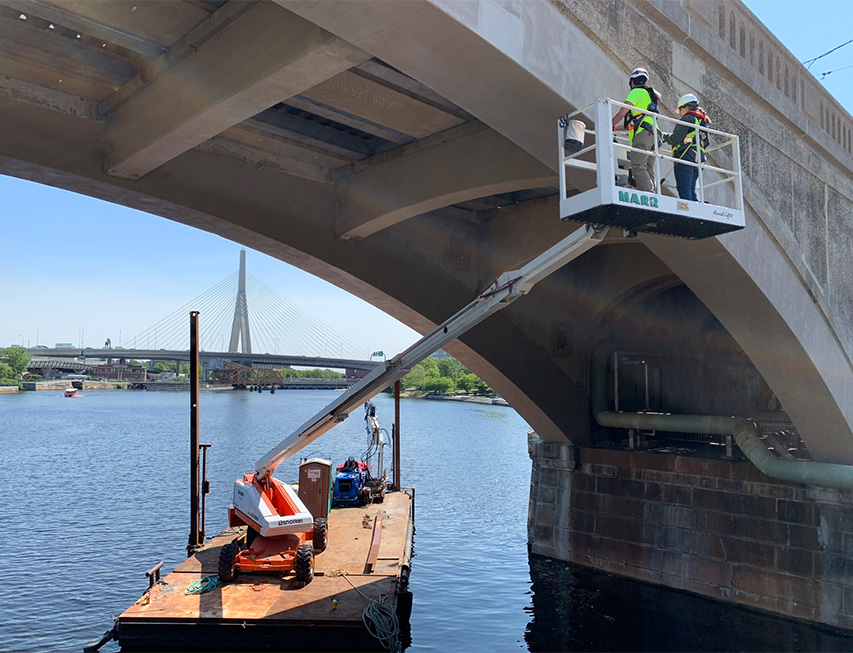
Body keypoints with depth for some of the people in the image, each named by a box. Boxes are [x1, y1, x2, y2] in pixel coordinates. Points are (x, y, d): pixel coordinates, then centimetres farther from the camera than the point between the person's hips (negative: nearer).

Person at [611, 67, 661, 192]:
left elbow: (622, 112, -4)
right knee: (649, 171, 3)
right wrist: (616, 128, 39)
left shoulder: (637, 92, 5)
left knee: (638, 167, -17)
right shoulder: (650, 95, 33)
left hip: (643, 133, -9)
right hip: (652, 135, 9)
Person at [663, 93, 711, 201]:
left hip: (685, 157, -9)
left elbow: (675, 139, -11)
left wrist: (664, 136, 9)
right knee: (691, 190, 8)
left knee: (684, 189, -14)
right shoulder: (703, 121, 25)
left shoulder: (688, 118, -2)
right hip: (698, 159, 9)